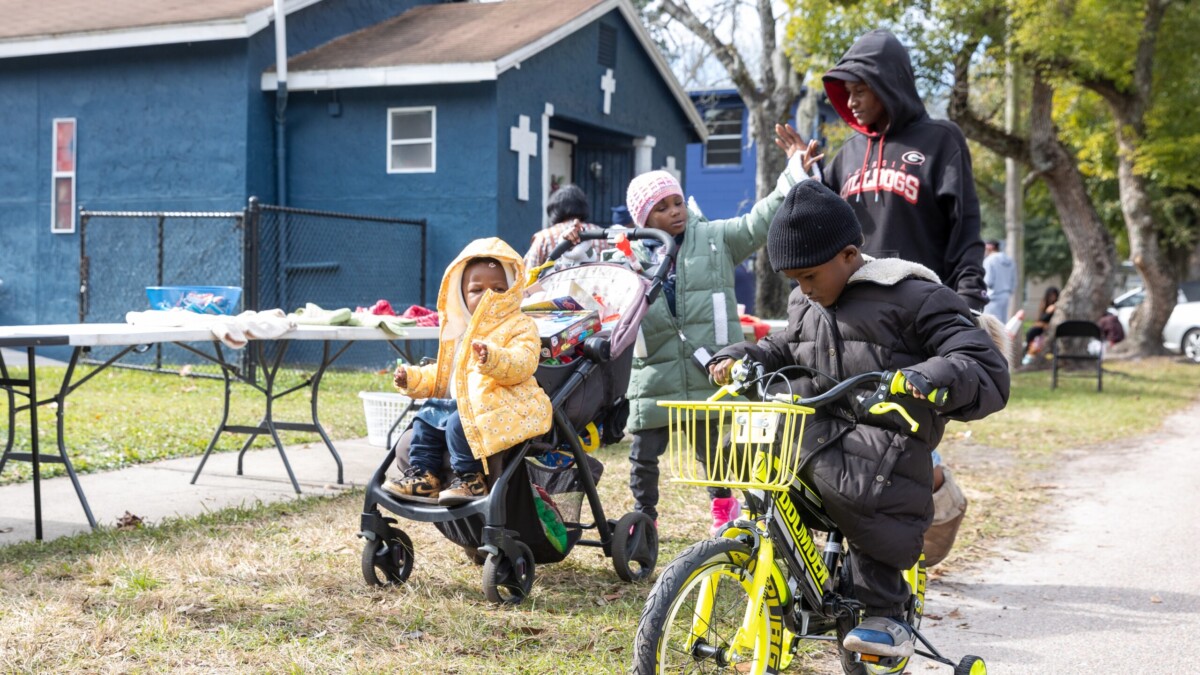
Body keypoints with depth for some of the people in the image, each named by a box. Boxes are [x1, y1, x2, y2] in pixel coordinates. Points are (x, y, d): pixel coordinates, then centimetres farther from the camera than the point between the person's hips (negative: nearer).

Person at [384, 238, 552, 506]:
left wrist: (493, 358, -41)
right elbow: (442, 374, 31)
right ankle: (423, 475, 8)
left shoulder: (520, 327, -4)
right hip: (459, 402, 9)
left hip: (501, 404, -9)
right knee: (426, 419, 8)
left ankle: (470, 480, -17)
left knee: (461, 424, -27)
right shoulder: (462, 331, 22)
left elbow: (522, 363, -23)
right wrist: (414, 378, 16)